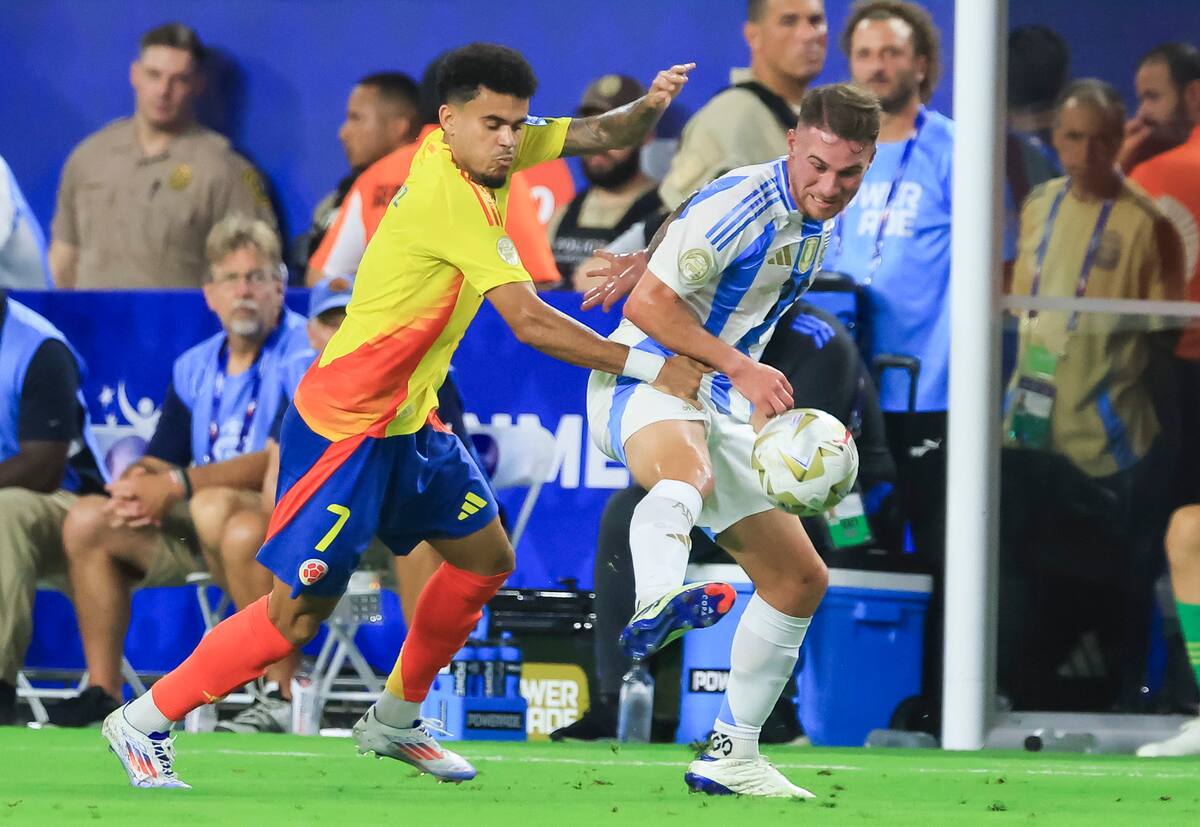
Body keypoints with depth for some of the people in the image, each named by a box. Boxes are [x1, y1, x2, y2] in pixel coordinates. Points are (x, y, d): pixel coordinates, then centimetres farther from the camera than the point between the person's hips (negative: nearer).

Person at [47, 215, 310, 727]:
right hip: (198, 530, 8)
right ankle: (102, 692, -5)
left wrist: (179, 483, -23)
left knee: (213, 506, -38)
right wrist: (140, 484, -14)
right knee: (87, 519, -3)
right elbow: (161, 459, 13)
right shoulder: (195, 367, 14)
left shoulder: (305, 353, -10)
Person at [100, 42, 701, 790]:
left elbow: (604, 135, 5)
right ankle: (145, 722, 3)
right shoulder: (448, 195, -25)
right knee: (297, 615, -9)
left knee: (485, 559, 15)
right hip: (345, 426, -10)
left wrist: (651, 105, -18)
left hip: (409, 420, 10)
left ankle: (395, 720, 30)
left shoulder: (486, 155, 0)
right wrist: (645, 366, -25)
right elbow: (530, 321, -28)